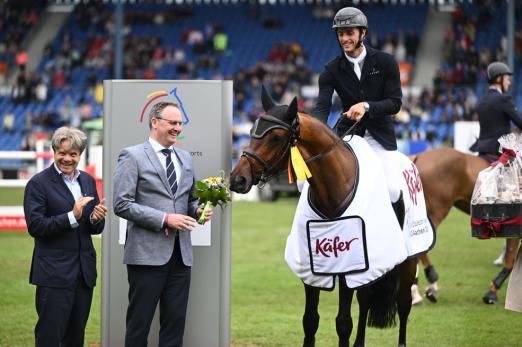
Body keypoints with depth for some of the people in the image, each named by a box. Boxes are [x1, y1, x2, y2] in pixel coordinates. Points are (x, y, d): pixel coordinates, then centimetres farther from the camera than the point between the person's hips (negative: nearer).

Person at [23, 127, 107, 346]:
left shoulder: (88, 181, 13)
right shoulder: (38, 184, -6)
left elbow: (95, 229, 14)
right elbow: (35, 227, -14)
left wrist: (96, 219, -10)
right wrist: (72, 217, -23)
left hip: (84, 271, 6)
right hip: (54, 274, -6)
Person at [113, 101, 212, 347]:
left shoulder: (185, 158, 16)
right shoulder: (132, 156, -4)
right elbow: (122, 204, -12)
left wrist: (198, 210, 0)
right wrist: (164, 219, -17)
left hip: (180, 253, 6)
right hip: (147, 253, -6)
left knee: (175, 324, 6)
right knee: (139, 324, 0)